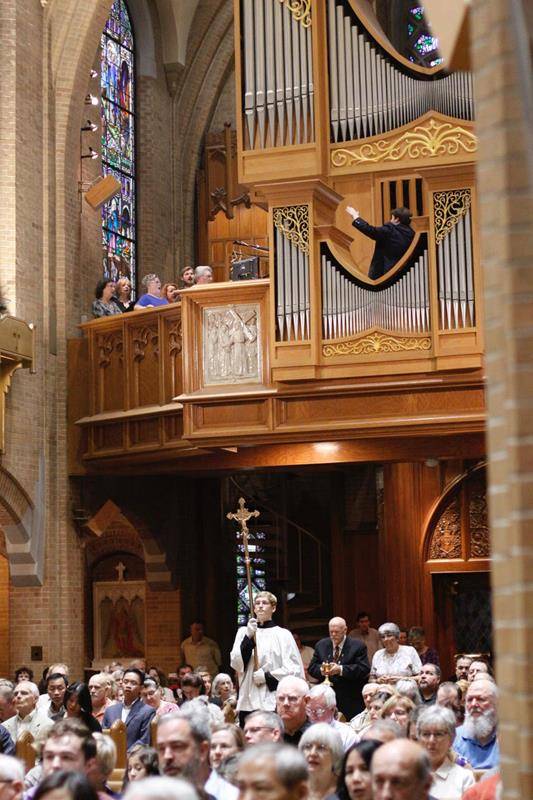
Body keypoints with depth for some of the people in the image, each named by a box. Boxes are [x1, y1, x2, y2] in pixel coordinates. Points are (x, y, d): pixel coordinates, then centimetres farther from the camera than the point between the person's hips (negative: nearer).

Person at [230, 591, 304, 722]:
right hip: (248, 700, 2)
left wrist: (267, 676, -8)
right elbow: (236, 664, 2)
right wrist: (249, 637, -10)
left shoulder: (283, 634, 5)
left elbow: (295, 669, 0)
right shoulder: (244, 632, 13)